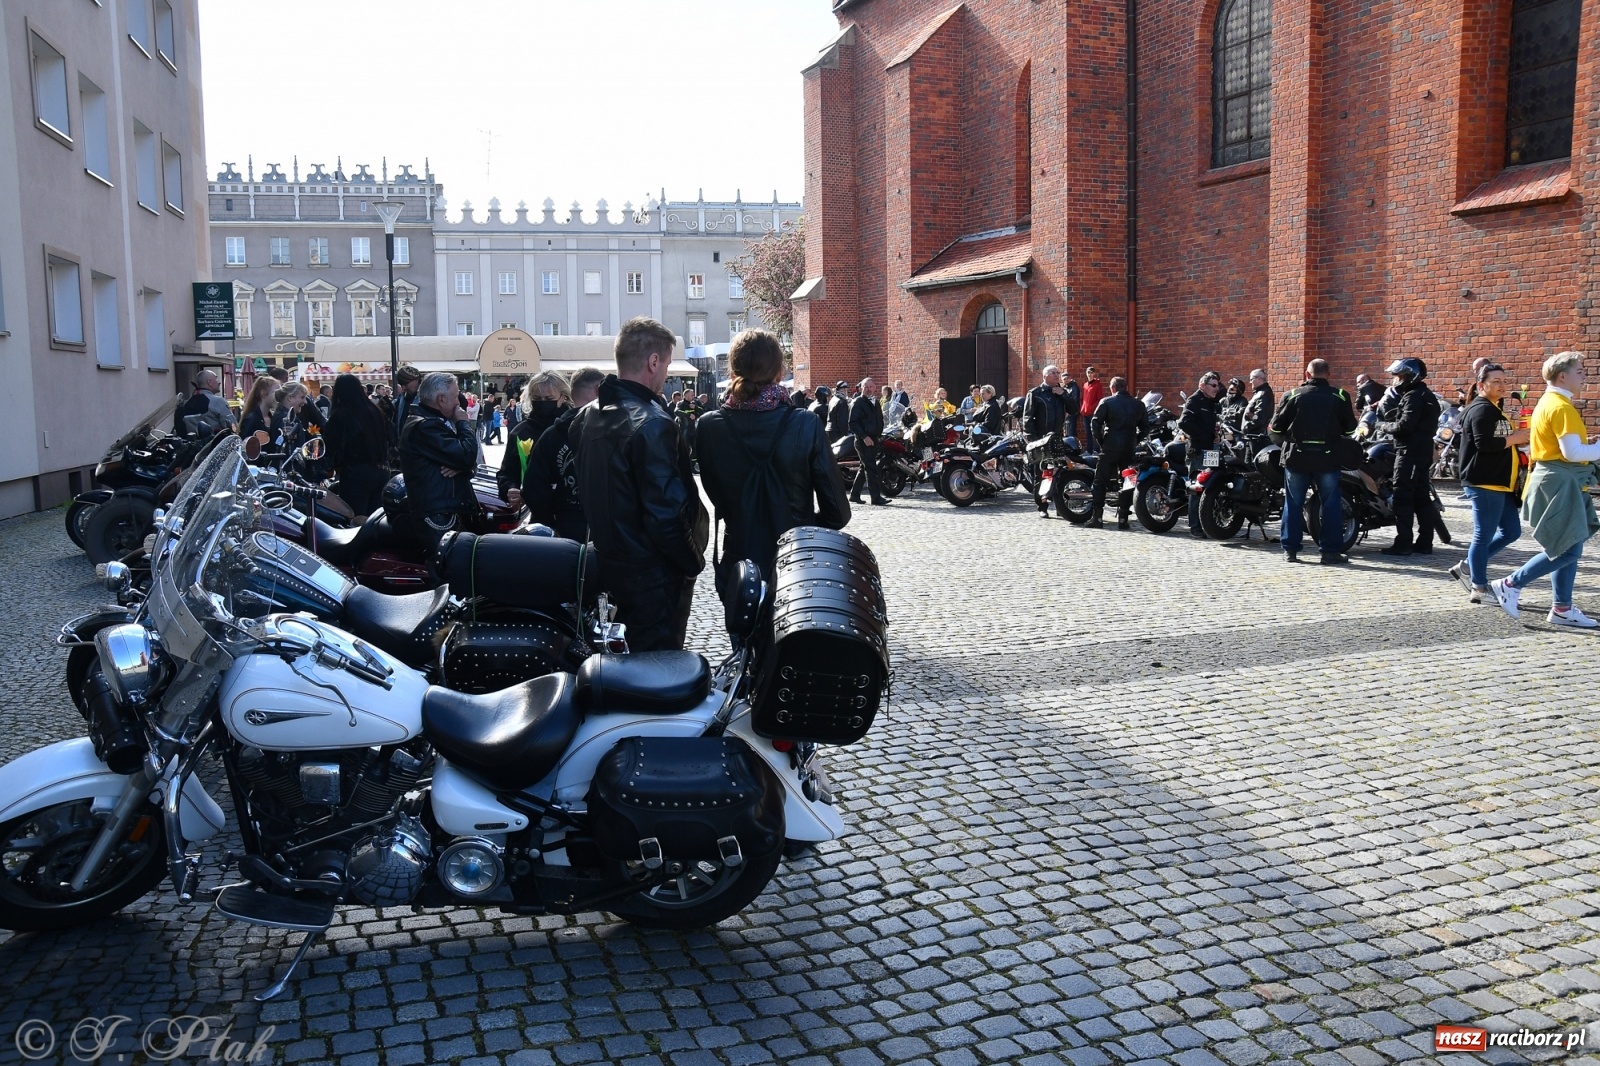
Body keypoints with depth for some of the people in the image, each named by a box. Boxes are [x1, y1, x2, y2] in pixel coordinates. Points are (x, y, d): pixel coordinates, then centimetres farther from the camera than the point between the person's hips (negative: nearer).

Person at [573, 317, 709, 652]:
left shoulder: (588, 417, 6)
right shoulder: (653, 425, -21)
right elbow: (667, 512, -23)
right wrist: (694, 561, -10)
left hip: (607, 562, 9)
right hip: (654, 576, -9)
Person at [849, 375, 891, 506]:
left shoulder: (873, 403, 18)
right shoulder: (857, 402, -7)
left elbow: (878, 421, 26)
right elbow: (852, 423, -15)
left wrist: (879, 434, 11)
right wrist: (864, 437, -22)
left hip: (872, 440, 9)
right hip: (863, 440, -9)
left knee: (865, 468, 12)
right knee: (871, 468, -12)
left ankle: (854, 495, 21)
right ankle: (876, 498, -13)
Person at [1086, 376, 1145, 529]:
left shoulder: (1106, 402, -3)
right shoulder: (1138, 405, 8)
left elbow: (1095, 424, -11)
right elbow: (1144, 428, 10)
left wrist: (1100, 441, -1)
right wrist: (1135, 442, 15)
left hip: (1110, 448, -3)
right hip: (1129, 449, 3)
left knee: (1100, 482, 4)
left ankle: (1096, 517, 0)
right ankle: (1122, 519, 5)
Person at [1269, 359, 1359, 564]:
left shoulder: (1293, 395, 0)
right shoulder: (1339, 397, 0)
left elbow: (1275, 428, 1)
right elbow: (1350, 428, 5)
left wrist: (1287, 442, 19)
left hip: (1296, 458, 1)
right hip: (1327, 459, -1)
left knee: (1293, 504, 9)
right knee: (1331, 505, 6)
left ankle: (1290, 549, 10)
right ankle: (1331, 551, 5)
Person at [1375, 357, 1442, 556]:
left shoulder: (1413, 397, -13)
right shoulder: (1426, 395, 19)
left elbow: (1404, 426, -22)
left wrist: (1383, 425, -6)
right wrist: (1389, 419, 7)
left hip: (1410, 452, -10)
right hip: (1423, 451, 10)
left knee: (1402, 498, -9)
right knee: (1422, 497, 10)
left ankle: (1403, 543, -10)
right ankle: (1425, 543, 13)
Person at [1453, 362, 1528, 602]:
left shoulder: (1492, 409, 20)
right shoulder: (1482, 410, -13)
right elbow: (1484, 443, -24)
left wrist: (1516, 437, 7)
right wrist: (1515, 438, -13)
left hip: (1500, 483, 11)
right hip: (1485, 483, -11)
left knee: (1511, 532, 12)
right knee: (1484, 536, -4)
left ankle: (1467, 568, 20)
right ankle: (1479, 588, 3)